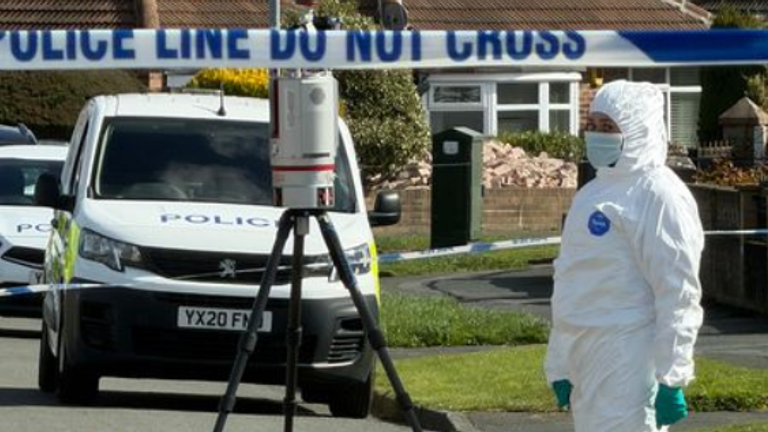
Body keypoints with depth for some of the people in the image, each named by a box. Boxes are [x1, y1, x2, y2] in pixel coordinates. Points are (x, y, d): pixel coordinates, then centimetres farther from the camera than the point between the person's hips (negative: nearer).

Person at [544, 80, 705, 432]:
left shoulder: (659, 195, -10)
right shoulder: (594, 192, 17)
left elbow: (678, 295, -14)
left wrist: (670, 379, -18)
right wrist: (559, 366, 20)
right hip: (586, 363, 9)